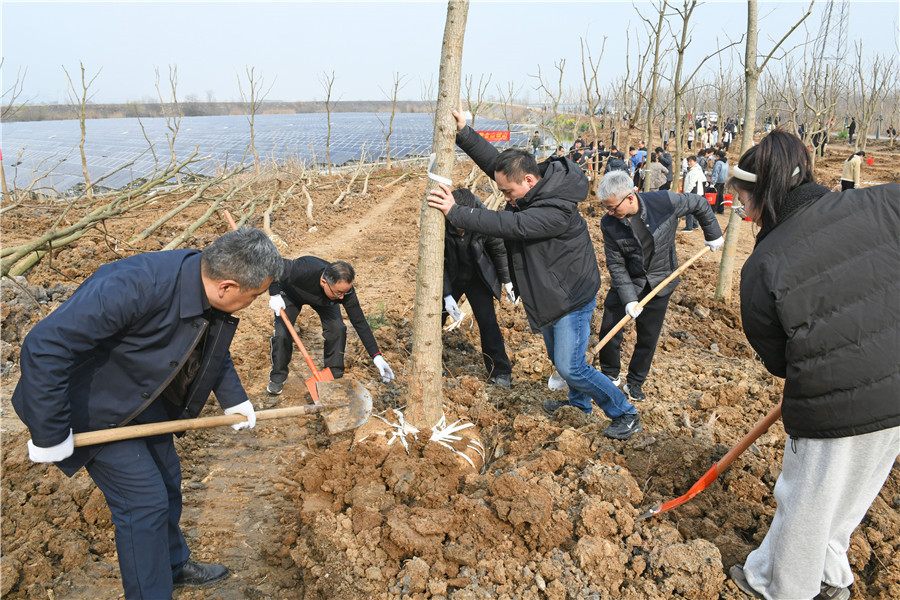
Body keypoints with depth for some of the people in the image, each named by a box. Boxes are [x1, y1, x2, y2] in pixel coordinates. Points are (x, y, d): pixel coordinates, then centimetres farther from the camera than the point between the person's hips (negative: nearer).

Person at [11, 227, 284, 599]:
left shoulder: (218, 302, -12)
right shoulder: (133, 285, -39)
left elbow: (215, 351, 11)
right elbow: (44, 346, -36)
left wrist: (234, 400, 10)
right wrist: (49, 434, -30)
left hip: (146, 399, 8)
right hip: (94, 406, -8)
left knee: (166, 480, 19)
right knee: (144, 500, -5)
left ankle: (173, 565, 43)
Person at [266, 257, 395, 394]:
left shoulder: (345, 289, -35)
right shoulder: (304, 270, -47)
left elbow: (359, 322, -25)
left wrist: (376, 355, -25)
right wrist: (274, 294, -36)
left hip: (323, 300, 2)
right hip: (290, 294, -2)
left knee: (337, 329, -17)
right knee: (282, 333, -17)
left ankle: (335, 376, 2)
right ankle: (277, 378, 8)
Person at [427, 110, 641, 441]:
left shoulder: (556, 211, -33)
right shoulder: (531, 186, -5)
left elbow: (509, 225, -40)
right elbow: (494, 160, 1)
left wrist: (455, 212, -38)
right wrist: (463, 133, -11)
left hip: (572, 297, -9)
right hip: (550, 293, 9)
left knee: (570, 367, -5)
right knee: (557, 357, 23)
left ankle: (626, 415, 13)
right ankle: (579, 401, 48)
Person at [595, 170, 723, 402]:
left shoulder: (665, 202, -21)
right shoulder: (609, 224, -17)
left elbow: (699, 204, -1)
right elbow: (616, 264, -12)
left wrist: (713, 235, 8)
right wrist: (628, 298, -19)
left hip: (659, 283, 0)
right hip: (626, 282, 1)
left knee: (648, 338, 7)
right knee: (609, 331, -4)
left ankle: (635, 382, 27)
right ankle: (611, 375, 22)